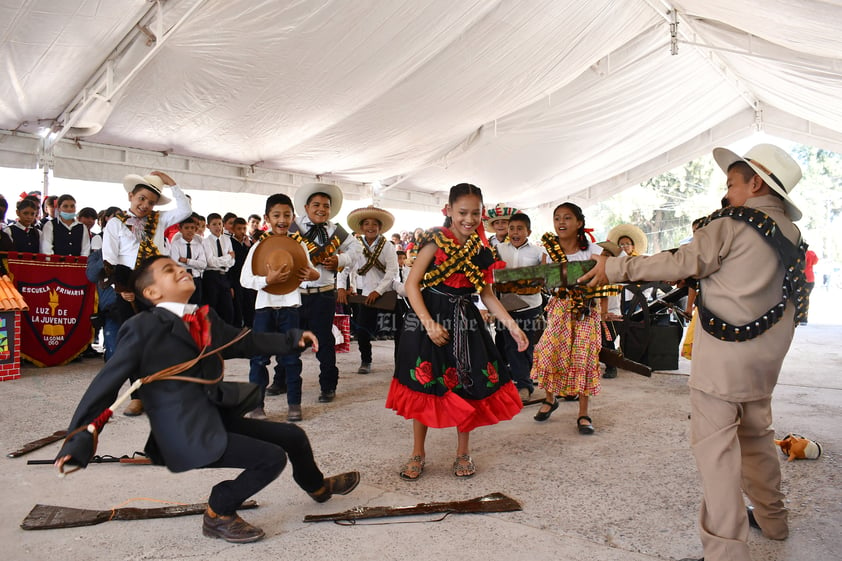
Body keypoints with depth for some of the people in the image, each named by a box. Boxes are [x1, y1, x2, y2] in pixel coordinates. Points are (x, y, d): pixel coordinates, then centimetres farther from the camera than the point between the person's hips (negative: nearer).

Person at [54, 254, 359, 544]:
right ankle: (218, 514, 8)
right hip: (188, 435, -8)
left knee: (294, 436, 14)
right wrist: (79, 441, -13)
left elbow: (246, 342, 21)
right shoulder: (142, 327, -13)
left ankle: (318, 486, 46)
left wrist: (292, 338, 12)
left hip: (219, 418, 8)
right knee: (272, 457, -17)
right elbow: (106, 383, -12)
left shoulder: (205, 318, 9)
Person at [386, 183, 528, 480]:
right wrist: (429, 324, -20)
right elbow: (412, 284, -12)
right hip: (429, 320, -4)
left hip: (465, 322, 4)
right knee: (423, 385, 4)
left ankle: (463, 452, 26)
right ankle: (418, 453, 22)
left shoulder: (481, 250, 4)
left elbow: (486, 294, 8)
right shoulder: (436, 241, -10)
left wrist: (512, 325, -1)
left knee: (469, 385, 6)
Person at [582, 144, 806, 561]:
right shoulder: (792, 233, 10)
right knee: (756, 436, 23)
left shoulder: (732, 225, -12)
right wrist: (700, 277, 17)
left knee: (715, 444, -6)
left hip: (723, 355, -8)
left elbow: (683, 262, -13)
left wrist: (616, 267, -9)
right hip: (766, 356, 8)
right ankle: (771, 518, 39)